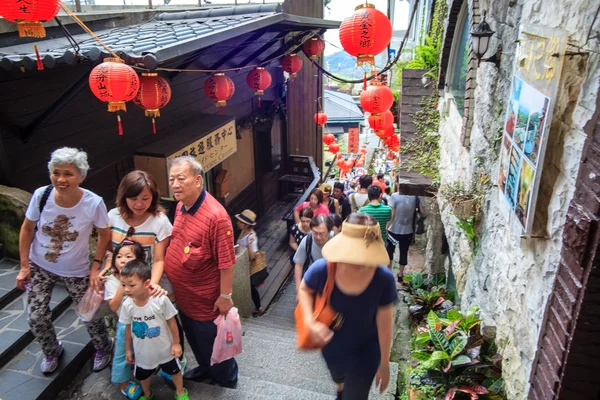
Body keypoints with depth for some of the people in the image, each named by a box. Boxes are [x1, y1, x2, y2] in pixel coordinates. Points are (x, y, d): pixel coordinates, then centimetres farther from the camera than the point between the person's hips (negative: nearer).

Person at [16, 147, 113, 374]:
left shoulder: (94, 203, -26)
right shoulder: (41, 195, -21)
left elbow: (104, 235, -9)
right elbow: (27, 229, -5)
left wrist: (96, 267, -12)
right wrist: (24, 266, -3)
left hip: (76, 271, -2)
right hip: (39, 267, 2)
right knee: (36, 318, 5)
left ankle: (103, 348, 40)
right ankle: (52, 351, 38)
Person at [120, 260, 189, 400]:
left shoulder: (161, 300, -30)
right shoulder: (127, 305, -19)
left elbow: (171, 322, -16)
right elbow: (128, 328, -3)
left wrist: (176, 343, -9)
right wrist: (128, 349, 6)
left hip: (164, 348, -2)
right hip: (142, 351, 3)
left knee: (174, 371, 22)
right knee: (143, 375, 27)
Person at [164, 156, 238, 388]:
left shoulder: (215, 216, -30)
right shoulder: (181, 206, -2)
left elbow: (227, 262, -24)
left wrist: (225, 296, -18)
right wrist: (168, 282, 16)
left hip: (205, 298, -8)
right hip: (183, 294, 8)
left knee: (212, 341, 15)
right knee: (194, 338, 27)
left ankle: (226, 378, 41)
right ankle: (205, 368, 52)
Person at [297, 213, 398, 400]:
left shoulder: (384, 279, -33)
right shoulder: (321, 270, -33)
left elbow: (385, 323, -18)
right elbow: (304, 289, -9)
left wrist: (384, 363, -7)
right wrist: (310, 322, -25)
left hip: (365, 352, -2)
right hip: (331, 345, 3)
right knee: (337, 377, 36)